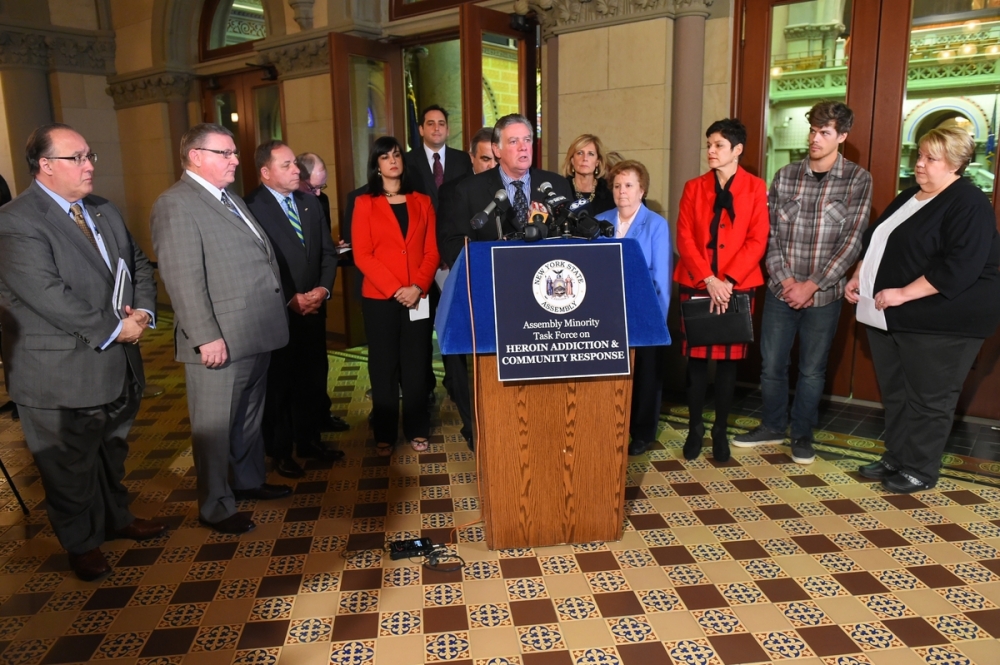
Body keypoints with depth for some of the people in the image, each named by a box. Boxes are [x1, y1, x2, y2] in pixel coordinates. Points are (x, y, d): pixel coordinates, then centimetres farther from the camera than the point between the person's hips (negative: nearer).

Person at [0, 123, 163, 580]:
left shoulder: (104, 211, 10)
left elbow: (138, 265, 13)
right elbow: (47, 294, -25)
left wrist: (142, 311, -6)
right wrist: (115, 328, -20)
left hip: (117, 365, 7)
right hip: (61, 375, -7)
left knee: (112, 451, 23)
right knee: (70, 466, 10)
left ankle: (115, 518, 42)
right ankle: (82, 543, 29)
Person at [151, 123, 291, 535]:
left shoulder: (230, 199, 18)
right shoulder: (176, 205, -12)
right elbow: (183, 279, -19)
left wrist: (272, 318, 18)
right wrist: (207, 337, -23)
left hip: (255, 334, 9)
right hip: (220, 341, -9)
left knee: (249, 417, 21)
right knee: (214, 427, 5)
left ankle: (248, 481, 38)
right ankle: (216, 508, 19)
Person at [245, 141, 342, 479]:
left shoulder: (311, 203, 10)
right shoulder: (251, 207, -12)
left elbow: (328, 252, 10)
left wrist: (323, 289, -5)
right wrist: (291, 299, -15)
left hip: (314, 309, 6)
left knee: (313, 379, 13)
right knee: (279, 384, 8)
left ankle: (309, 441, 29)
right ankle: (280, 451, 22)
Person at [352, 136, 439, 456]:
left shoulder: (422, 202, 10)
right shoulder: (365, 203, 3)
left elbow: (432, 250, 4)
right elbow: (362, 255, -5)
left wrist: (418, 286, -11)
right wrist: (394, 289, -14)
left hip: (418, 297, 2)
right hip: (379, 298, -2)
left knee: (415, 365, 5)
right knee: (384, 366, 4)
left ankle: (417, 430, 17)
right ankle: (384, 434, 15)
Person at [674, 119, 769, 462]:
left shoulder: (755, 188, 3)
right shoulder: (694, 187, 7)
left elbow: (757, 240, -4)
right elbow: (684, 238, -1)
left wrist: (728, 281, -15)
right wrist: (708, 280, -13)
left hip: (737, 286, -1)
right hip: (697, 285, 1)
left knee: (728, 359, 6)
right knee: (696, 358, 4)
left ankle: (720, 431, 18)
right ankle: (695, 428, 16)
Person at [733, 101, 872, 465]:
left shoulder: (858, 179, -4)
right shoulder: (785, 176, 3)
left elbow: (852, 242, -8)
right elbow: (770, 234, 2)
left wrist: (811, 286, -13)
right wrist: (784, 279, -10)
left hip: (824, 294, -2)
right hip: (780, 290, 2)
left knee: (812, 370, 9)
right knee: (771, 365, 10)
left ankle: (802, 434, 27)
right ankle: (773, 426, 30)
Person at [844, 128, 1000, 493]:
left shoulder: (969, 204, -12)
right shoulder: (909, 197, 15)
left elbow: (958, 267, -23)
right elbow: (876, 242, 23)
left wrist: (903, 293, -24)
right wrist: (859, 277, 9)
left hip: (940, 321, -8)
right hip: (889, 317, 8)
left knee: (927, 400, 3)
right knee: (894, 394, 15)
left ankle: (920, 470, 17)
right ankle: (895, 458, 29)